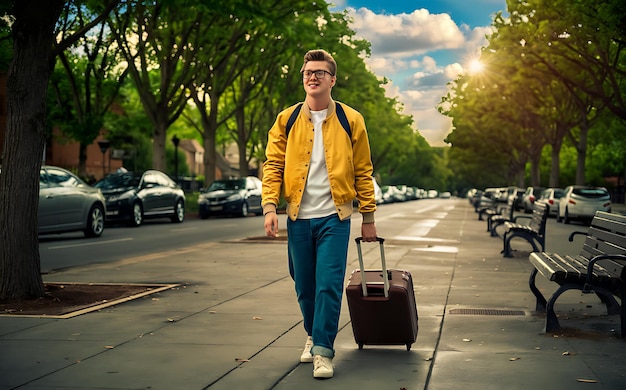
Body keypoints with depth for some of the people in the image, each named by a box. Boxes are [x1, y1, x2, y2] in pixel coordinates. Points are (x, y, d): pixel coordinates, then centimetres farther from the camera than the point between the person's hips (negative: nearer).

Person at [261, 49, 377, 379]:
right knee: (304, 286, 12)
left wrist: (368, 218, 3)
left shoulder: (350, 120, 1)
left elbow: (363, 172, 4)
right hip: (298, 217, 2)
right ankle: (313, 335, 33)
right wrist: (270, 206, -9)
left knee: (329, 285, -8)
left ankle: (323, 350, 0)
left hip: (334, 217, -2)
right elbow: (273, 165, 4)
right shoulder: (287, 119, 4)